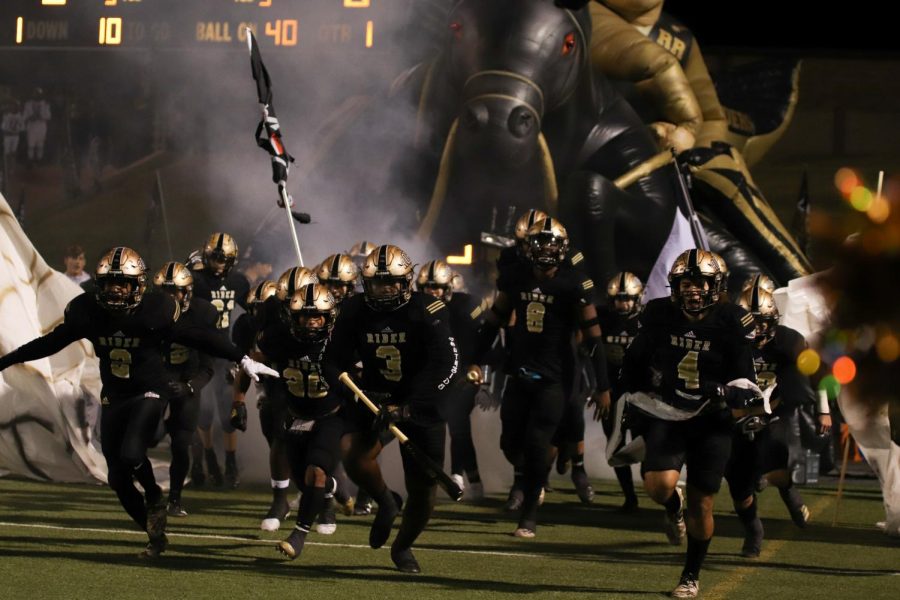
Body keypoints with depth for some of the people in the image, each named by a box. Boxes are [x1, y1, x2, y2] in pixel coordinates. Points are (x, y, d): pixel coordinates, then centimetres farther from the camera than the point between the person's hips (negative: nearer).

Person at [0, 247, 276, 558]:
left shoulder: (155, 311, -16)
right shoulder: (88, 312, -6)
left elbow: (198, 338, -7)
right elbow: (49, 343, 5)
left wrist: (243, 360, -7)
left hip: (149, 394, -4)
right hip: (113, 398, 4)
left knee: (131, 454, -29)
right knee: (118, 478, 3)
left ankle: (155, 497, 3)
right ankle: (156, 535, 21)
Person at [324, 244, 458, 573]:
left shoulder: (428, 311, -18)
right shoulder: (354, 312, -7)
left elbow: (445, 366, -24)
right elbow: (335, 361, 0)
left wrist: (407, 408, -31)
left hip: (419, 403, -1)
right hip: (374, 398, 2)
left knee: (424, 488, 0)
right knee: (354, 454, -28)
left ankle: (402, 547, 30)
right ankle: (385, 502, 4)